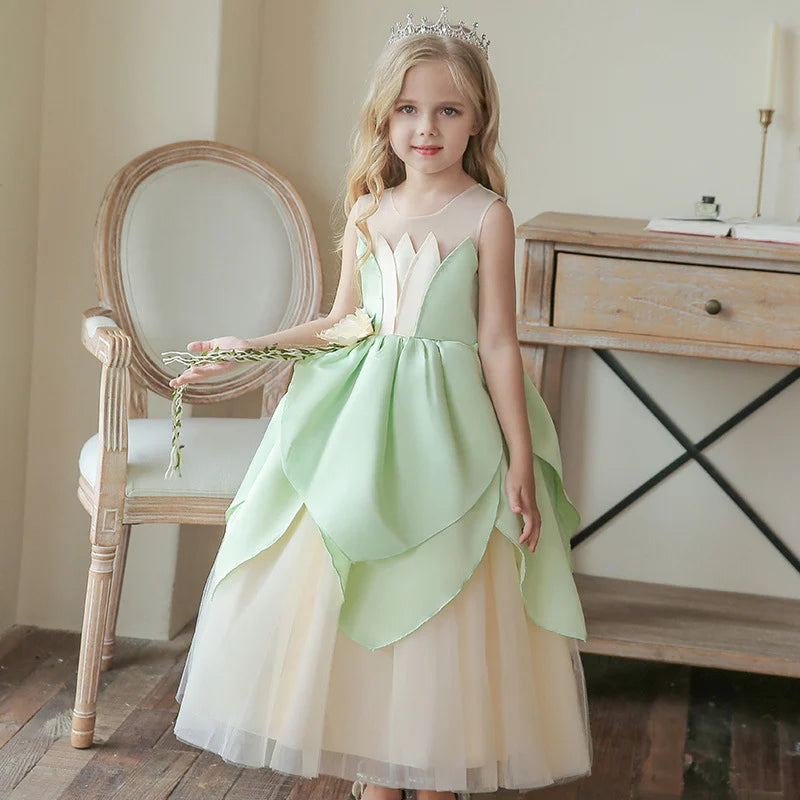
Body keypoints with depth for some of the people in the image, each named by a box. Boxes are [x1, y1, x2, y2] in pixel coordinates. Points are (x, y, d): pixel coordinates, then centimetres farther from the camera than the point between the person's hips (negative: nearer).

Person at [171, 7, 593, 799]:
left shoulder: (485, 215, -6)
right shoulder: (368, 209, 7)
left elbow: (497, 345, -6)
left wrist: (519, 463, -9)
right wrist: (250, 347, 11)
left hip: (447, 426, -4)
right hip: (363, 417, 4)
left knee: (444, 608, 3)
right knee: (354, 595, 7)